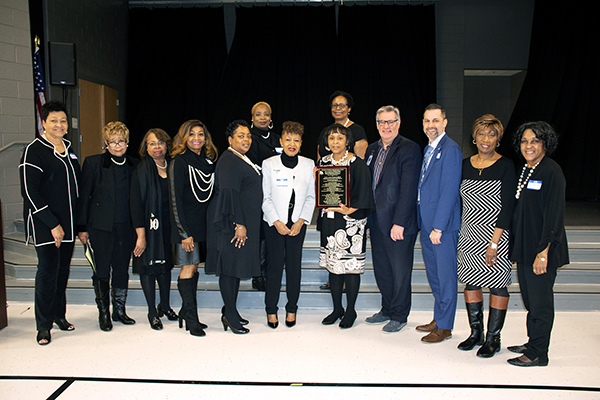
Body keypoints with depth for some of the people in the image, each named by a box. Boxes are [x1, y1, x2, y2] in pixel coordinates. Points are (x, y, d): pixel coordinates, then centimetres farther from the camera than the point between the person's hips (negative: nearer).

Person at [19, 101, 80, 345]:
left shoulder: (68, 148, 12)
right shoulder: (34, 150, -9)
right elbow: (30, 192, -14)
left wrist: (77, 222, 13)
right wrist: (52, 224, -18)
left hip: (68, 223, 6)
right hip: (44, 224, -6)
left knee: (63, 269, 11)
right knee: (48, 270, -4)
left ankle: (59, 315, 25)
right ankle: (43, 325, 8)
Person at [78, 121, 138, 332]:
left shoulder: (133, 165, 5)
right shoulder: (93, 163, -3)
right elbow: (84, 196, -2)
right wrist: (82, 227, -4)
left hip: (125, 227, 3)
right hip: (101, 226, -3)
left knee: (122, 269, 10)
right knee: (102, 270, 4)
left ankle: (119, 310, 25)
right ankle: (103, 312, 19)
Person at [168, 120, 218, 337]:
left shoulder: (208, 161, 9)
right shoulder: (179, 163, -9)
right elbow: (175, 200, -12)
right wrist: (184, 233, -16)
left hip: (203, 224, 6)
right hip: (186, 225, -6)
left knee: (194, 267, 11)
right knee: (188, 269, -2)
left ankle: (186, 312, 22)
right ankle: (191, 318, 6)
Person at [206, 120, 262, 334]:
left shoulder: (243, 160, 17)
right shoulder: (229, 162, -14)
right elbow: (229, 194, -22)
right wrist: (239, 224, -24)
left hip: (244, 222, 10)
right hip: (233, 224, -10)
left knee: (236, 266, 13)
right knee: (230, 266, -3)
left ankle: (231, 311, 22)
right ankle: (229, 315, 6)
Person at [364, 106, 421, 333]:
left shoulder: (410, 149, -10)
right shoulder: (372, 150, 12)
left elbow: (409, 189, -16)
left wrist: (399, 223, -19)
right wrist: (366, 219, 11)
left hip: (399, 223, -6)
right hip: (376, 222, 7)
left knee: (400, 271, 6)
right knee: (381, 269, 15)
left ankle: (399, 316, 22)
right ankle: (387, 310, 32)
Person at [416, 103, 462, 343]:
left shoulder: (450, 150, -13)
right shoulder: (428, 149, 15)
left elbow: (449, 191, -18)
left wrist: (438, 227, -19)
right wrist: (426, 225, 14)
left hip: (443, 225, -9)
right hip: (427, 224, 9)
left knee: (445, 276, 2)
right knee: (433, 274, 17)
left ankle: (445, 327, 13)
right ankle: (438, 319, 30)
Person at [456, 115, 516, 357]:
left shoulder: (505, 166, -7)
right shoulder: (465, 165, 6)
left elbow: (507, 207, -11)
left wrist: (494, 242, -16)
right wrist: (459, 234, 6)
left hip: (496, 234, -4)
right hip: (469, 234, 5)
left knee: (497, 285, 3)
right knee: (470, 282, 10)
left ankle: (493, 338, 15)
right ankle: (476, 333, 25)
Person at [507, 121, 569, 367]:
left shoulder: (551, 172, -13)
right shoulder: (524, 171, 12)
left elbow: (554, 216, -17)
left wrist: (543, 252, -20)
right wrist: (518, 248, 15)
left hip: (542, 250, -8)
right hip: (524, 247, 8)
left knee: (540, 301, 2)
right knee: (530, 299, 17)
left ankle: (538, 354, 14)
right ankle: (533, 343, 31)